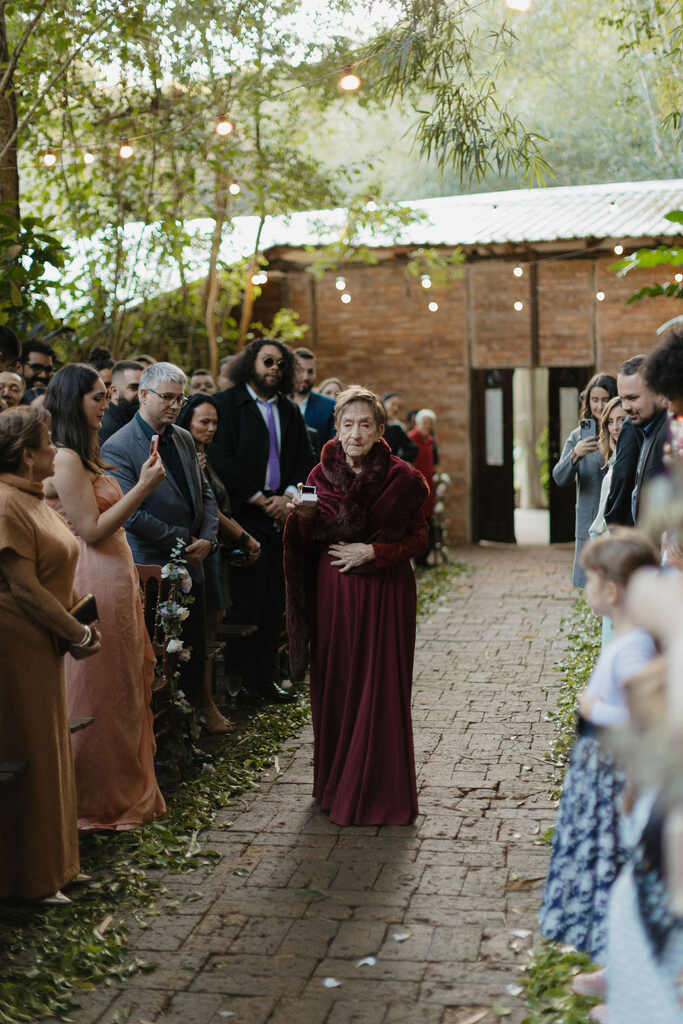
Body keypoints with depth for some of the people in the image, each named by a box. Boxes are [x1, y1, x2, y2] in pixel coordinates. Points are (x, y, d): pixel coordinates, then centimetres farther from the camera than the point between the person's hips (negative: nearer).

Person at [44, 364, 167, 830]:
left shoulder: (83, 456, 14)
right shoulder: (66, 460, -17)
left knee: (124, 690, 16)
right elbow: (92, 530, -19)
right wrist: (143, 488, -19)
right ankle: (100, 803, 14)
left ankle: (127, 789, 27)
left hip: (116, 581, 10)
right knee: (102, 694, 1)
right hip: (96, 586, -10)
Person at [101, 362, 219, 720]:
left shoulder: (184, 439, 7)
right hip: (151, 566, -6)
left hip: (191, 560, 6)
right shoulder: (118, 448, -16)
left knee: (195, 642, 17)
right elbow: (131, 516, -21)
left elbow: (205, 493, 13)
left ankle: (198, 701, 35)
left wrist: (207, 538, -5)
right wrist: (183, 540, -14)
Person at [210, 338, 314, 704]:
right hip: (243, 516, -5)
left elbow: (305, 460, 15)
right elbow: (221, 460, -10)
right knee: (247, 598, -6)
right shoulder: (225, 404, -1)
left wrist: (288, 496, -4)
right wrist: (260, 500, -11)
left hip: (281, 516, 5)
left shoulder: (290, 412, 18)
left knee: (275, 601, 4)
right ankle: (240, 678, 3)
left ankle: (267, 677, 11)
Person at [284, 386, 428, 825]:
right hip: (333, 591, 3)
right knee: (335, 686, 5)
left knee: (381, 690, -2)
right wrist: (305, 517, -14)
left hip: (385, 593, -2)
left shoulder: (401, 478, -5)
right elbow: (310, 541, 7)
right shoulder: (322, 475, 3)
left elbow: (418, 537, 1)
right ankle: (337, 785, 19)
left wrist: (372, 551, -13)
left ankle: (381, 792, 9)